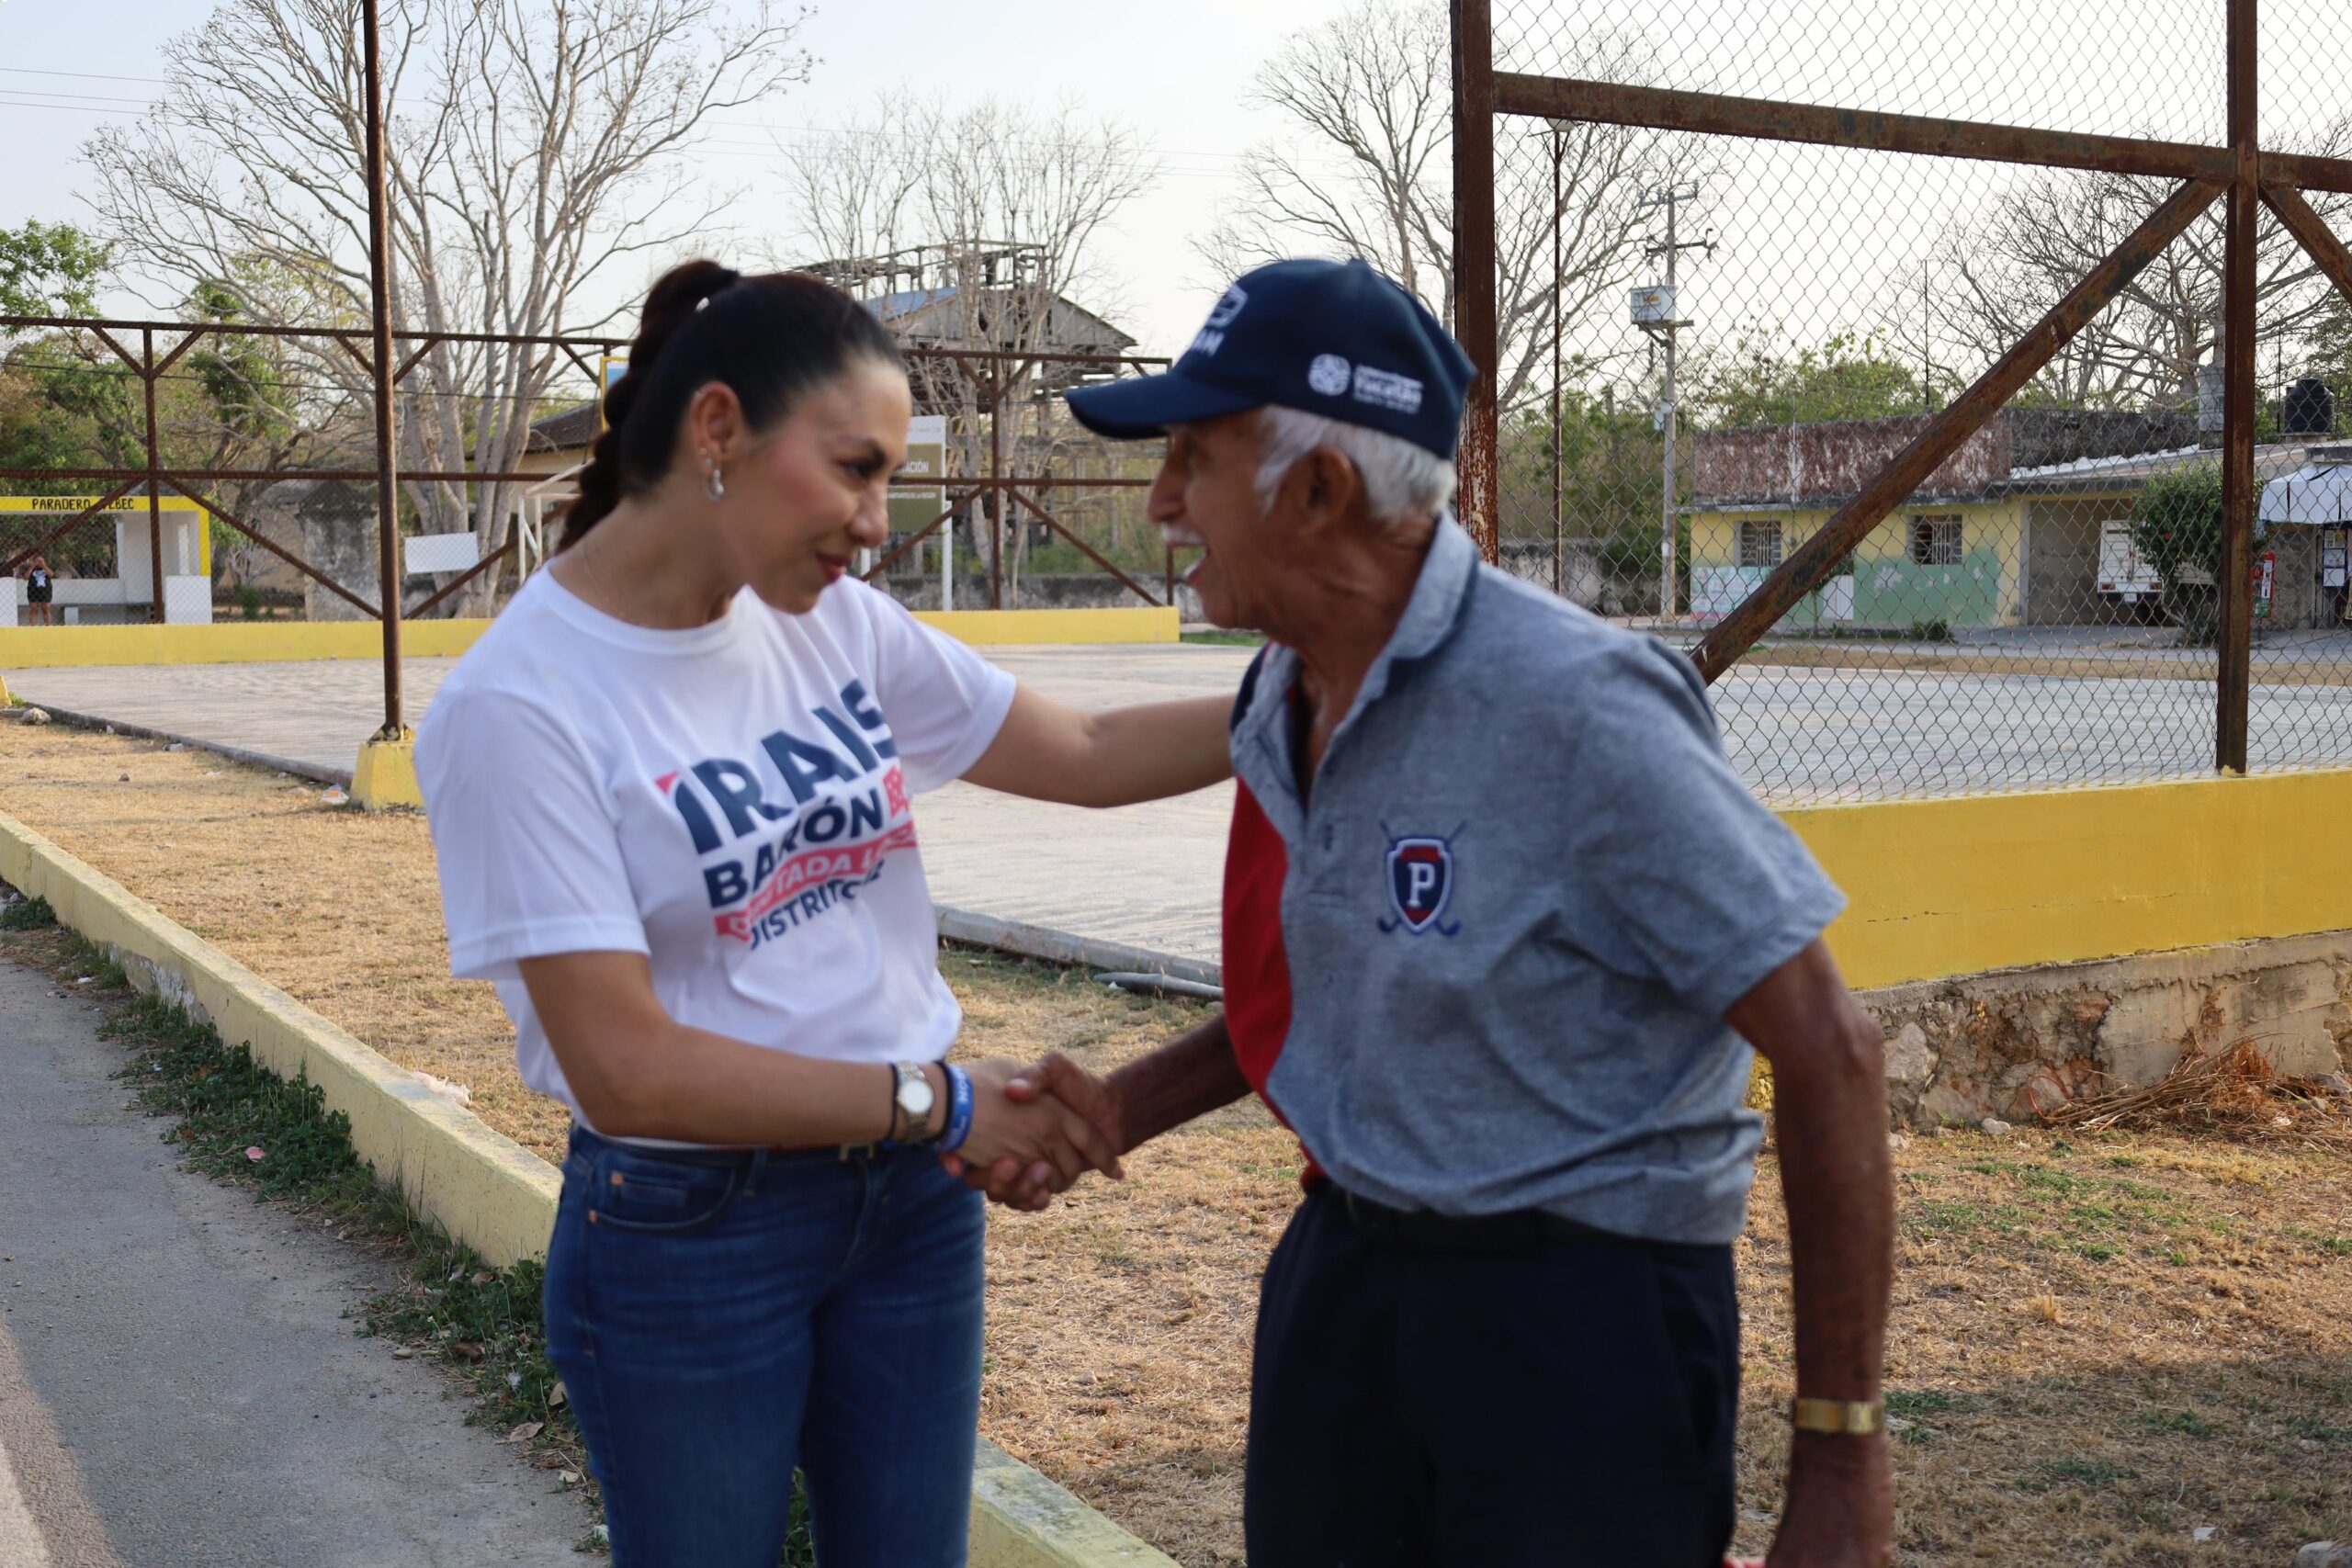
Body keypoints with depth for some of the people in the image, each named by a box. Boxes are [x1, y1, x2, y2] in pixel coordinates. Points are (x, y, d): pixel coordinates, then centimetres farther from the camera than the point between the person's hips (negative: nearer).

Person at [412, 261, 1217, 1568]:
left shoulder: (840, 625, -1)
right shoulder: (519, 706, -18)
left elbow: (1090, 758, 4)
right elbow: (626, 1069, -21)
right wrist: (937, 1102, -19)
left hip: (913, 1206, 5)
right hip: (687, 1236, -5)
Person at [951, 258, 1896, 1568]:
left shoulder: (1574, 706, -23)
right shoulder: (1285, 705, 2)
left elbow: (1827, 1050, -19)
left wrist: (1841, 1454, -15)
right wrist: (1125, 1109, 4)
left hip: (1578, 1300, -7)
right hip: (1342, 1267, 7)